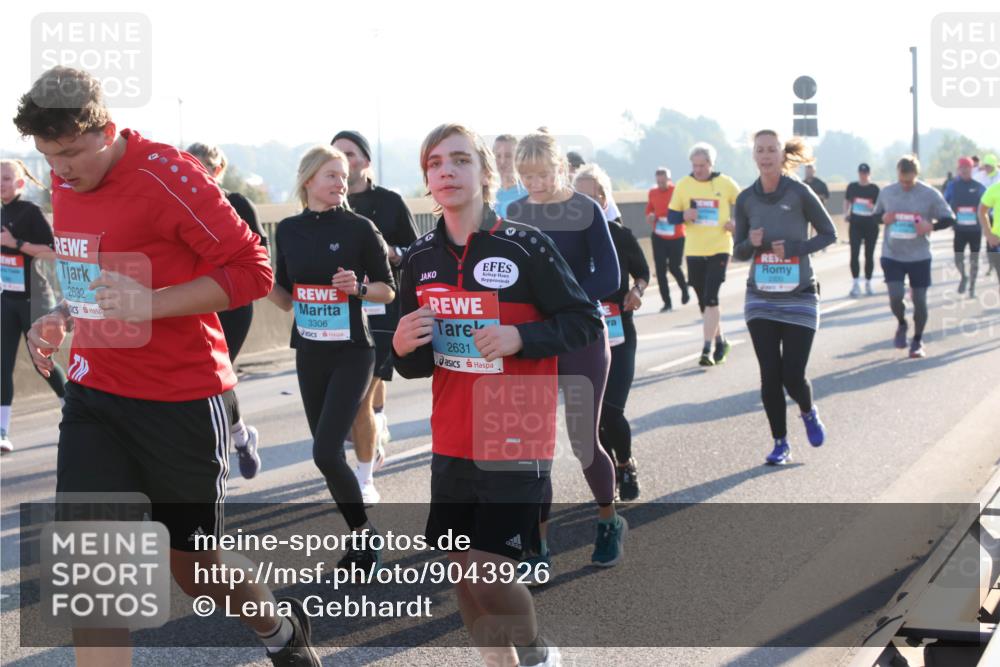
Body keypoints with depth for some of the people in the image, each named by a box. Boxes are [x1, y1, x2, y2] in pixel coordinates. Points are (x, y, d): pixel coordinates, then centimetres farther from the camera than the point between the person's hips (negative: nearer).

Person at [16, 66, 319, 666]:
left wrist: (150, 305, -26)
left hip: (182, 402, -6)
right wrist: (63, 319, 3)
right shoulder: (65, 184, 5)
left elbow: (252, 269, -17)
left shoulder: (167, 176, -17)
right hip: (95, 397, 6)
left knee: (194, 565, 10)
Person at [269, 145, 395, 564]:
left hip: (351, 354, -5)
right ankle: (361, 539, 22)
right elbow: (285, 298, 11)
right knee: (327, 453, 9)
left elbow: (388, 290, -1)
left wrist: (359, 288, -21)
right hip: (309, 353, 5)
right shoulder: (288, 230, 4)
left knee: (326, 452, -16)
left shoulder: (359, 228, -8)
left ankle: (364, 534, 2)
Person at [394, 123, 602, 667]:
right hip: (451, 442, 5)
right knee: (463, 574, 8)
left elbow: (586, 321, -6)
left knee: (487, 573, -9)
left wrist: (520, 337, -21)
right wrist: (402, 347, -9)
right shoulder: (420, 260, 5)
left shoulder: (524, 247, -10)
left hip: (516, 439, -5)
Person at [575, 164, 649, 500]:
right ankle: (609, 474, 24)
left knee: (610, 410, -12)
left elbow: (643, 272, 10)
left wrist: (636, 290, -10)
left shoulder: (619, 235, -4)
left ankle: (626, 465, 16)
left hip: (618, 334, -2)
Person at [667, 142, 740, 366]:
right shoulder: (684, 184, 2)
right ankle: (720, 341, 29)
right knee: (704, 301, 11)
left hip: (719, 249, -3)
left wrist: (736, 222, -8)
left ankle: (707, 349, -14)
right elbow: (671, 216, 5)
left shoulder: (725, 183, -2)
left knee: (710, 299, -14)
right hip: (694, 251, 3)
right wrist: (684, 215, -16)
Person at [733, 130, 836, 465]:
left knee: (793, 375, -5)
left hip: (799, 297, -3)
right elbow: (739, 252, 8)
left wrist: (793, 248, -15)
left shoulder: (799, 193, -9)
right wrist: (751, 243, -15)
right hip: (761, 299, 3)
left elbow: (829, 234, -1)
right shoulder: (746, 199, 1)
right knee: (770, 375, 1)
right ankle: (780, 442, 17)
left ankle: (809, 413, 29)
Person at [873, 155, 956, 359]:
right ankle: (901, 324, 21)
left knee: (919, 299, 4)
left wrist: (931, 226, -19)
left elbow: (949, 218, 0)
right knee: (895, 296, -12)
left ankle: (918, 340, 24)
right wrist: (883, 218, -9)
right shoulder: (886, 192, 1)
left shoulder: (930, 194, -6)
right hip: (892, 255, 1)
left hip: (919, 256, -1)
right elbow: (875, 216, 14)